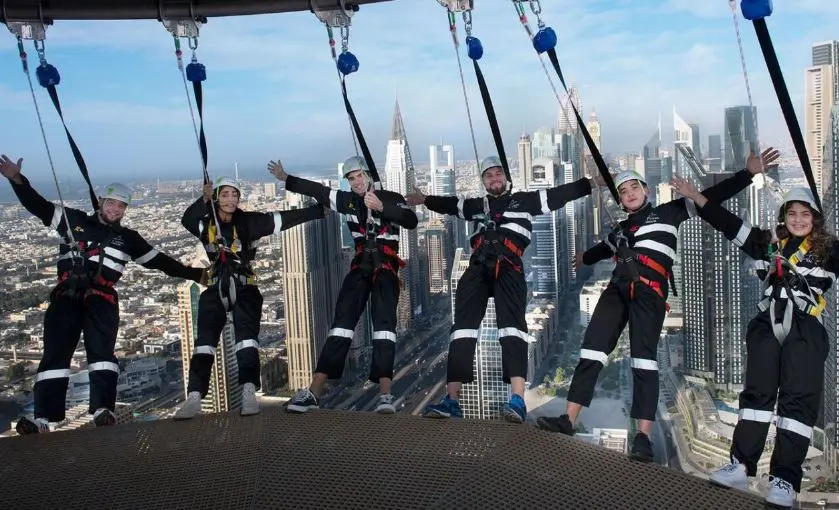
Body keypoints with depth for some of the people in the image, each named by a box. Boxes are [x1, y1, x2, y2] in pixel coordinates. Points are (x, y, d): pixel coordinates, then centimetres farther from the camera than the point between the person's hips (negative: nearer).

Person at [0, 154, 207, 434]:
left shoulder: (128, 238, 18)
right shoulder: (74, 220, 16)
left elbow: (159, 261, 19)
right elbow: (39, 205, 13)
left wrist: (194, 274, 15)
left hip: (101, 298, 0)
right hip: (66, 295, 0)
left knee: (101, 349, -15)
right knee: (55, 353, -6)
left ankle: (103, 409, -24)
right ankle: (43, 417, -9)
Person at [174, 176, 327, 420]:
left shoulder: (248, 221, -2)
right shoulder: (206, 223, 1)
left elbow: (286, 219, -7)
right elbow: (186, 220, -21)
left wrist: (322, 209, -12)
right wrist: (204, 200, -40)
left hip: (245, 288, -1)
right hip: (216, 289, 2)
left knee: (246, 336, -16)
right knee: (204, 341, -5)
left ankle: (249, 392, -23)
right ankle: (194, 397, -9)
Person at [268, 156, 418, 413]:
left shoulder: (391, 198, 0)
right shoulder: (348, 200, 11)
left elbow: (411, 221, -17)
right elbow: (317, 190, 16)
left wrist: (381, 207, -27)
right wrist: (285, 178, 15)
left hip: (386, 268, -3)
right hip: (360, 267, 3)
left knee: (384, 323, -18)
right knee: (342, 321, -8)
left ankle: (385, 394, -24)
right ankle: (314, 392, -14)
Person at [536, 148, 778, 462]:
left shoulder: (668, 213, 13)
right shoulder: (620, 229, 28)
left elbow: (712, 196, 6)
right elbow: (604, 249, 48)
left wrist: (749, 173, -4)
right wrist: (585, 259, 67)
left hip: (649, 292, -5)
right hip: (618, 289, 5)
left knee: (643, 356, -15)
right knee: (592, 348, -4)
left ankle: (643, 436, -18)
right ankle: (568, 419, -4)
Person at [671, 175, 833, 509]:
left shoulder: (828, 249, 10)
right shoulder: (767, 243, 15)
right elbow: (729, 224, 13)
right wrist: (695, 196, 9)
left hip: (805, 330, -2)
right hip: (766, 324, 3)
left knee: (798, 400, -6)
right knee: (757, 392, 2)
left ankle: (784, 480, -5)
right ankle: (740, 467, 4)